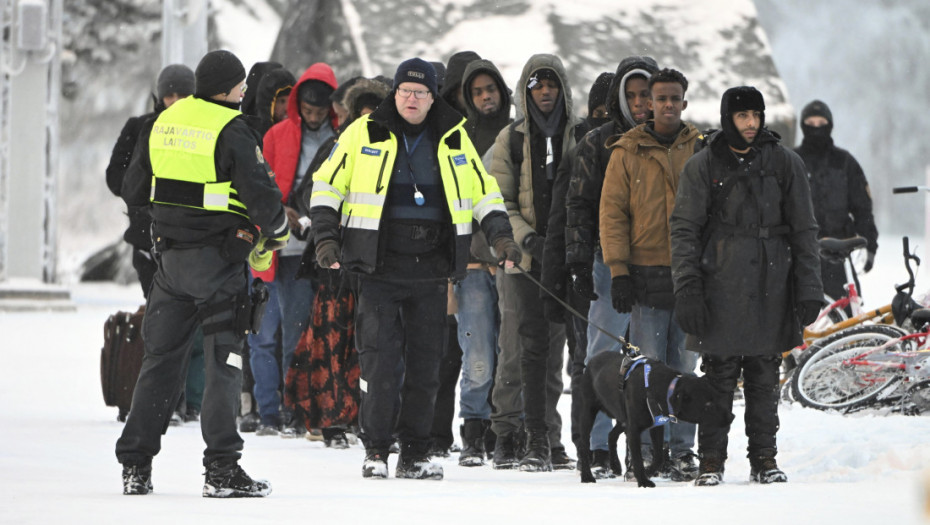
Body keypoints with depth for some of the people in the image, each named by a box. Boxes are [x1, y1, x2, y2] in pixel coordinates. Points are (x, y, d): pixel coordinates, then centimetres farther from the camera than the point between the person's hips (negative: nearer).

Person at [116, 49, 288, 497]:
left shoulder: (163, 122, 6)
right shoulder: (230, 130, -14)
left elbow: (134, 190, 14)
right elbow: (260, 192, -17)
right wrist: (276, 231, 2)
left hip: (169, 256, 6)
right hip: (218, 258, -6)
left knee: (160, 358, 13)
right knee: (223, 362, -2)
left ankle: (135, 465, 12)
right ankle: (221, 469, -7)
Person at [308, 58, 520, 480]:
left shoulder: (454, 140, 10)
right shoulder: (364, 133, 2)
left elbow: (484, 192, 18)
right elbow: (327, 185, 6)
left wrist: (500, 235, 4)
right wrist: (326, 237, -5)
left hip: (431, 271, 3)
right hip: (380, 267, -3)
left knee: (425, 364, 5)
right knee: (380, 361, -8)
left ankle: (415, 453, 13)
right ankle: (376, 450, 2)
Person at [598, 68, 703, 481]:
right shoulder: (628, 152, 4)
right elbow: (613, 212, 2)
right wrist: (619, 270, -6)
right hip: (646, 273, -1)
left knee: (684, 367, 3)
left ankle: (682, 451, 7)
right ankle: (646, 449, 2)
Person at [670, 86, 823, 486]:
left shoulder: (784, 163, 7)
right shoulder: (703, 166, 3)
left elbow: (803, 229, 9)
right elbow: (684, 228, 1)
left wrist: (809, 289, 3)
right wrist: (687, 287, -9)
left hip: (771, 288, 2)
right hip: (720, 285, -1)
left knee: (765, 377, 5)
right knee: (719, 375, -3)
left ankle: (764, 458, 12)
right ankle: (711, 460, 3)